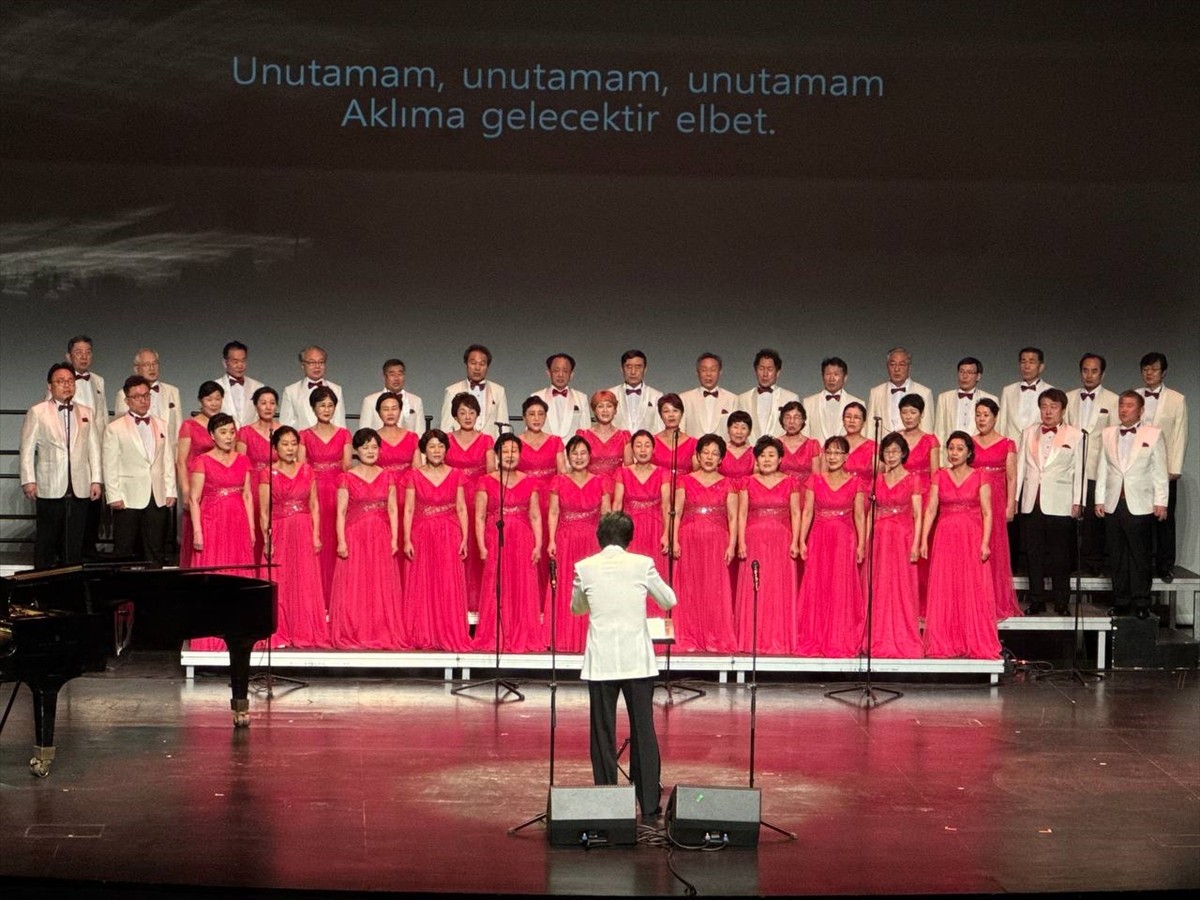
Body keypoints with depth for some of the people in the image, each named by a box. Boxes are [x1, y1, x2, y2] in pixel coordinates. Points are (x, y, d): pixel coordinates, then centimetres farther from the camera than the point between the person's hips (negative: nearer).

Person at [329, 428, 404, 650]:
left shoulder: (386, 477, 10)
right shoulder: (347, 477, 3)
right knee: (354, 588, -3)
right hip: (354, 537, -2)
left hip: (380, 539, 2)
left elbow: (393, 510, 7)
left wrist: (394, 539, -2)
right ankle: (352, 637, 2)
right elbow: (341, 512, -1)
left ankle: (382, 636, 7)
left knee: (382, 588, 2)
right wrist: (341, 541, -10)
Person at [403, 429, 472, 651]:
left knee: (449, 586, -3)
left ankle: (450, 636, 3)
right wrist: (407, 540, -7)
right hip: (421, 536, 0)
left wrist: (464, 538, -2)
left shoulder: (456, 475, 6)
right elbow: (408, 510, 1)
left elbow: (461, 508, 5)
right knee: (421, 587, 2)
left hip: (449, 536, 0)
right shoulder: (414, 476, 4)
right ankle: (422, 637, 8)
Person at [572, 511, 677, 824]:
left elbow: (576, 609, 15)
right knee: (643, 733, 6)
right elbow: (669, 602, 10)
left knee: (603, 736, 7)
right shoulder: (642, 564, -2)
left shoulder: (585, 567, -1)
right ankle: (649, 808, 6)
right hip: (638, 662, 0)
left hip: (601, 663, 0)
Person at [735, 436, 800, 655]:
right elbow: (742, 514, 4)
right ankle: (751, 641, 1)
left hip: (781, 542, 0)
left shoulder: (789, 483, 8)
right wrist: (741, 542, -5)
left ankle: (779, 641, 3)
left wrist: (795, 542, -4)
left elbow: (795, 514, 5)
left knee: (780, 591, -1)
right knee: (753, 591, -2)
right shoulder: (748, 482, 8)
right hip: (754, 541, 0)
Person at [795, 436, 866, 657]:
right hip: (819, 539, 1)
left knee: (842, 590, -2)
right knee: (816, 589, 0)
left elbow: (859, 515, 3)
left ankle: (842, 642, 5)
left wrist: (861, 545, -1)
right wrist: (802, 541, -1)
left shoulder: (855, 483, 4)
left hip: (845, 540, -1)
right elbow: (807, 512, 5)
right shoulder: (815, 481, 6)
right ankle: (814, 642, 7)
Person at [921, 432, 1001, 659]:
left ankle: (976, 644, 4)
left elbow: (987, 513, -1)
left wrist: (985, 542, -11)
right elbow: (930, 510, 4)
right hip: (945, 539, 2)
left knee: (973, 591, -3)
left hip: (972, 539, -2)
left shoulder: (979, 478, 3)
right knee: (944, 592, 1)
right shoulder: (939, 477, 8)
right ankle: (944, 645, 7)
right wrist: (923, 540, -5)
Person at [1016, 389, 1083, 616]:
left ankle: (1061, 601, 9)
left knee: (1060, 556, 1)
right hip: (1032, 502, 3)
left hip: (1060, 505, -3)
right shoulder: (1029, 433, 12)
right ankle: (1036, 600, 13)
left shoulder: (1074, 435, 2)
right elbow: (1020, 467, 13)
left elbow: (1078, 471, 1)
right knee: (1034, 554, 6)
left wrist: (1077, 502, -2)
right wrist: (1014, 497, 8)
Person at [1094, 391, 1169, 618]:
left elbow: (1160, 471, 0)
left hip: (1140, 505, -3)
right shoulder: (1107, 434, 11)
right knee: (1117, 556, 6)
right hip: (1113, 504, 3)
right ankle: (1120, 601, 13)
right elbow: (1103, 469, 11)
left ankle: (1141, 603, 6)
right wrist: (1099, 500, 7)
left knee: (1140, 556, -1)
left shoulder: (1153, 435, 2)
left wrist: (1160, 502, -4)